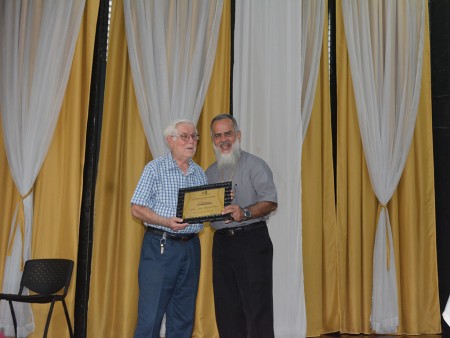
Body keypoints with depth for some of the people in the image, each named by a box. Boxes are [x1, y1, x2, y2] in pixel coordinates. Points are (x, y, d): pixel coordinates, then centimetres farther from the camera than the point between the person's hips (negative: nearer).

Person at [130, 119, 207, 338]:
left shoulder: (200, 174, 14)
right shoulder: (155, 168, -2)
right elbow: (137, 209, -7)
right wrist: (166, 222, -21)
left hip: (191, 247, 5)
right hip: (160, 246, -5)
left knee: (183, 316, 10)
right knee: (151, 314, -4)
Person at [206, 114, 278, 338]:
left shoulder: (254, 165, -1)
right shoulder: (210, 173, 17)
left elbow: (270, 201, -11)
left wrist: (245, 213, -28)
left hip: (251, 239, -5)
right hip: (221, 242, 6)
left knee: (257, 307, -7)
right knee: (227, 308, 9)